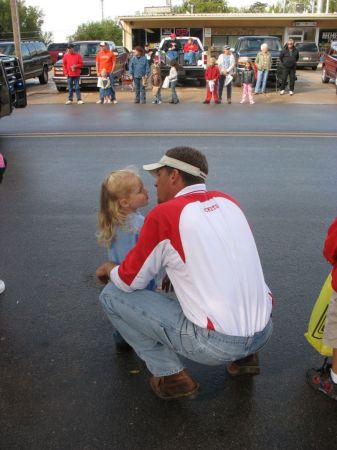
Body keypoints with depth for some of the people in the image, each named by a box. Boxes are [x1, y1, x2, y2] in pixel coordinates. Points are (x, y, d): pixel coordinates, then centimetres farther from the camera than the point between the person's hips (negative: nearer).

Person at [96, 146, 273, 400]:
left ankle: (171, 375, 8)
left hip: (215, 345, -6)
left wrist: (110, 269, 21)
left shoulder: (163, 214, -10)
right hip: (264, 332, 7)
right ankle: (245, 356, 24)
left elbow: (130, 282, 0)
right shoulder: (228, 202, 7)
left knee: (112, 295, 4)